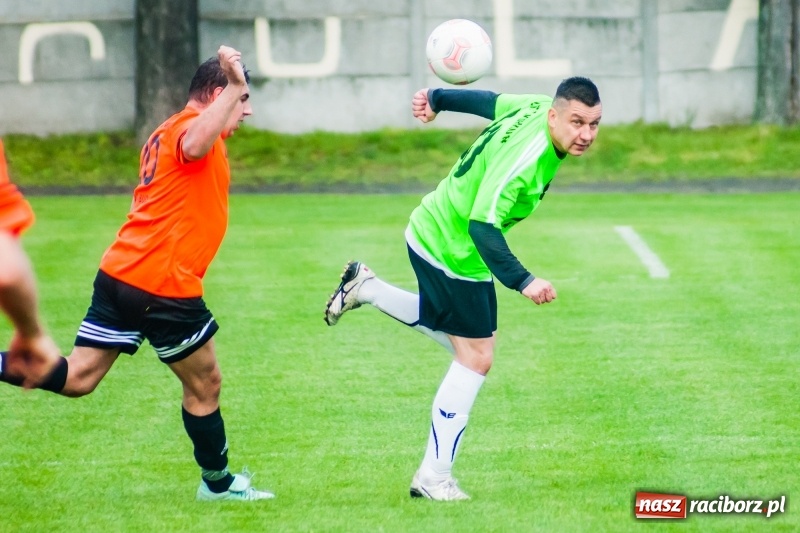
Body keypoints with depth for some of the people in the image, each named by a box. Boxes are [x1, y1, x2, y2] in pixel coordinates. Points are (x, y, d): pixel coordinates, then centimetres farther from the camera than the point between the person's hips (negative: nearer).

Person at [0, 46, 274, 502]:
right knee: (205, 386, 10)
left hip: (119, 272, 9)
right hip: (165, 284, -9)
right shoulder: (191, 122, -8)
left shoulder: (165, 133, 22)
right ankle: (218, 482, 23)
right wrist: (235, 86, -31)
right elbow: (194, 146, -33)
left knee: (76, 378, 3)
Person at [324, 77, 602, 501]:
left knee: (465, 339, 26)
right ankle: (434, 478, 0)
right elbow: (482, 226, -41)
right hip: (452, 253, -10)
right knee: (476, 357, -6)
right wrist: (522, 281, -50)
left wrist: (437, 99, 25)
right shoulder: (524, 160, -35)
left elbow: (486, 101, 9)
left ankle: (366, 288, 32)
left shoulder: (537, 106, -9)